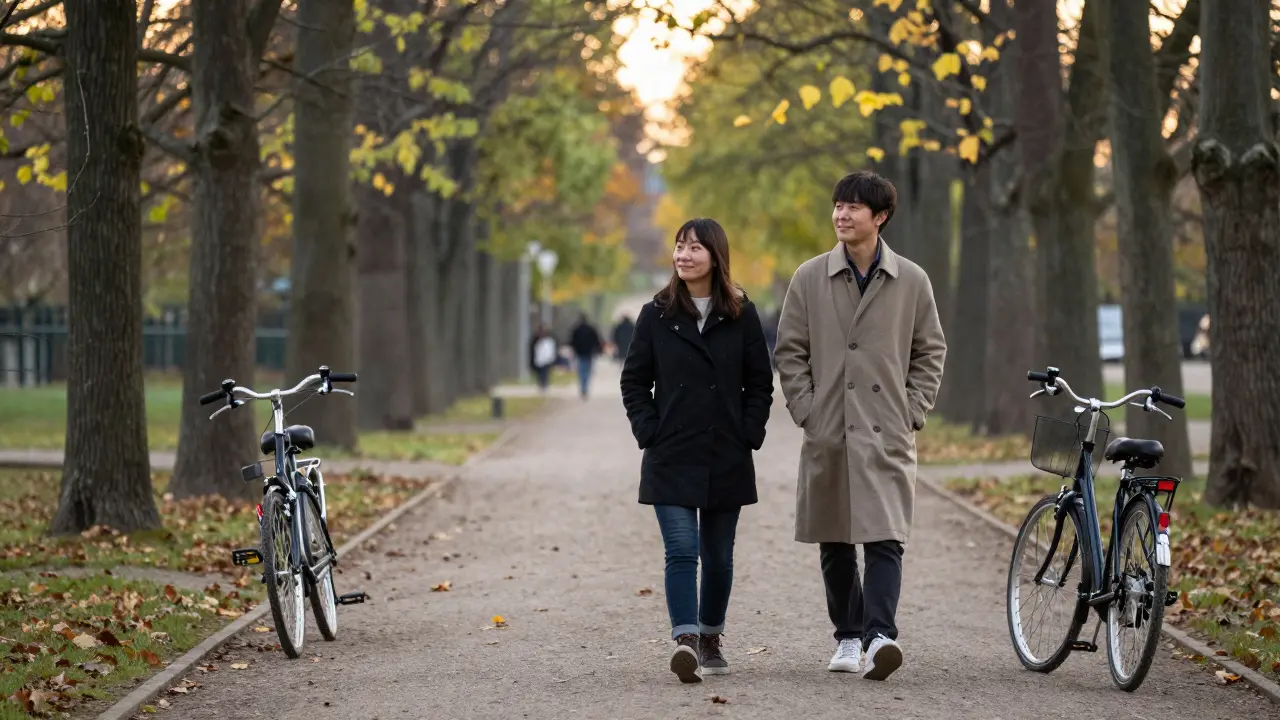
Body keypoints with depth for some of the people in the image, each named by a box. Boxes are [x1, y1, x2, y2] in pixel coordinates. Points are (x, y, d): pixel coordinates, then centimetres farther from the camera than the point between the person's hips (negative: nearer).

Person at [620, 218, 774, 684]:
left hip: (726, 461, 1)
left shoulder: (741, 315, 3)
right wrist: (648, 431, -3)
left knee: (718, 556, 10)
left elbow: (760, 383, 7)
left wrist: (749, 433, -3)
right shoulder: (657, 315, 2)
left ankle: (710, 638, 27)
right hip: (671, 459, -1)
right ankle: (686, 641, -23)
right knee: (682, 551, -14)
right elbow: (634, 381, 7)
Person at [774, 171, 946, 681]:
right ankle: (848, 637, 20)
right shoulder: (809, 279, 5)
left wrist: (913, 412, 0)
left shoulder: (911, 281, 4)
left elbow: (930, 351, 10)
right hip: (827, 434, 2)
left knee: (885, 539, -14)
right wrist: (806, 410, -2)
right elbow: (790, 351, 8)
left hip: (887, 434, -2)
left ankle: (880, 636, -22)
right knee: (835, 543, 8)